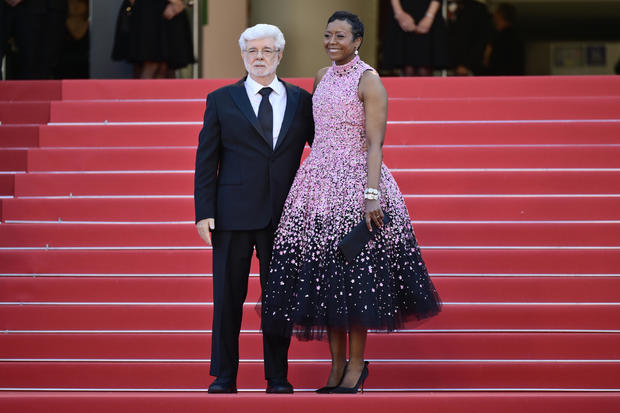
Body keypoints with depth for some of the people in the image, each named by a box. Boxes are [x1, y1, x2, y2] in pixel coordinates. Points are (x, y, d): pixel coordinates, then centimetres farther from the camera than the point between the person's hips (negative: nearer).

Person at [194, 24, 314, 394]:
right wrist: (204, 212, -5)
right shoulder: (221, 100, 5)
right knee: (228, 297, 2)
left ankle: (278, 377, 15)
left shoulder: (301, 100, 8)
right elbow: (206, 159, 3)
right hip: (234, 213, -1)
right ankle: (224, 377, 11)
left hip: (284, 215, 1)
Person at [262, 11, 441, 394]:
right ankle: (337, 365, 12)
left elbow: (375, 144, -13)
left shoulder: (368, 81, -7)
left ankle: (357, 363, 6)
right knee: (322, 274, 5)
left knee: (353, 272, -4)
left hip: (355, 181, -7)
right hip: (318, 179, 7)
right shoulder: (322, 78, 14)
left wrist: (372, 195, -21)